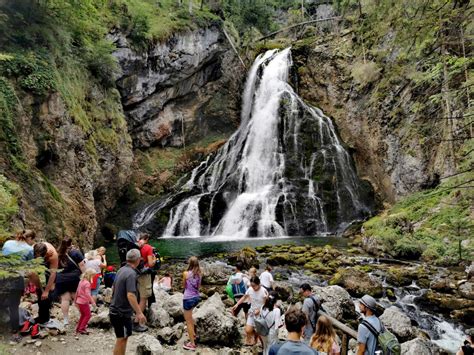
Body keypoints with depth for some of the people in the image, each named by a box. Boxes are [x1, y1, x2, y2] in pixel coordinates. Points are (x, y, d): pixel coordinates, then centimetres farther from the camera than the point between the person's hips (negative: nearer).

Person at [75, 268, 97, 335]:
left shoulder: (81, 281, 10)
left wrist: (75, 300, 27)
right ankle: (82, 329, 1)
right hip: (84, 302, -9)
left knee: (83, 315, 21)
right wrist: (93, 301, -29)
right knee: (88, 315, 1)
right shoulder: (87, 283, -19)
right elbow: (87, 294, -28)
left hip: (79, 301, 9)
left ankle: (78, 328, 25)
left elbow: (77, 291, 17)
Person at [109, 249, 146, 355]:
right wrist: (139, 313, -32)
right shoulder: (131, 273, -23)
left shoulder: (121, 270, 5)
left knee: (122, 339, 20)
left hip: (115, 310, 9)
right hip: (122, 313, -9)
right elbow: (130, 295, -32)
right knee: (121, 339, 4)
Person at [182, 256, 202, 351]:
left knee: (188, 321, 5)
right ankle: (193, 333, 39)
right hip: (196, 297, 6)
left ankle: (192, 344, 8)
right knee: (189, 316, 33)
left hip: (188, 298, -6)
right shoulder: (199, 273, 0)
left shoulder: (186, 273, -13)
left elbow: (184, 286, 1)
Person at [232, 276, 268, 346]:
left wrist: (259, 310, -26)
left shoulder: (263, 291, -22)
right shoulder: (250, 289, -11)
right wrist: (237, 304, -6)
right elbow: (244, 297, 5)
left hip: (261, 314, -3)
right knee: (248, 331, -7)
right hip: (252, 312, 3)